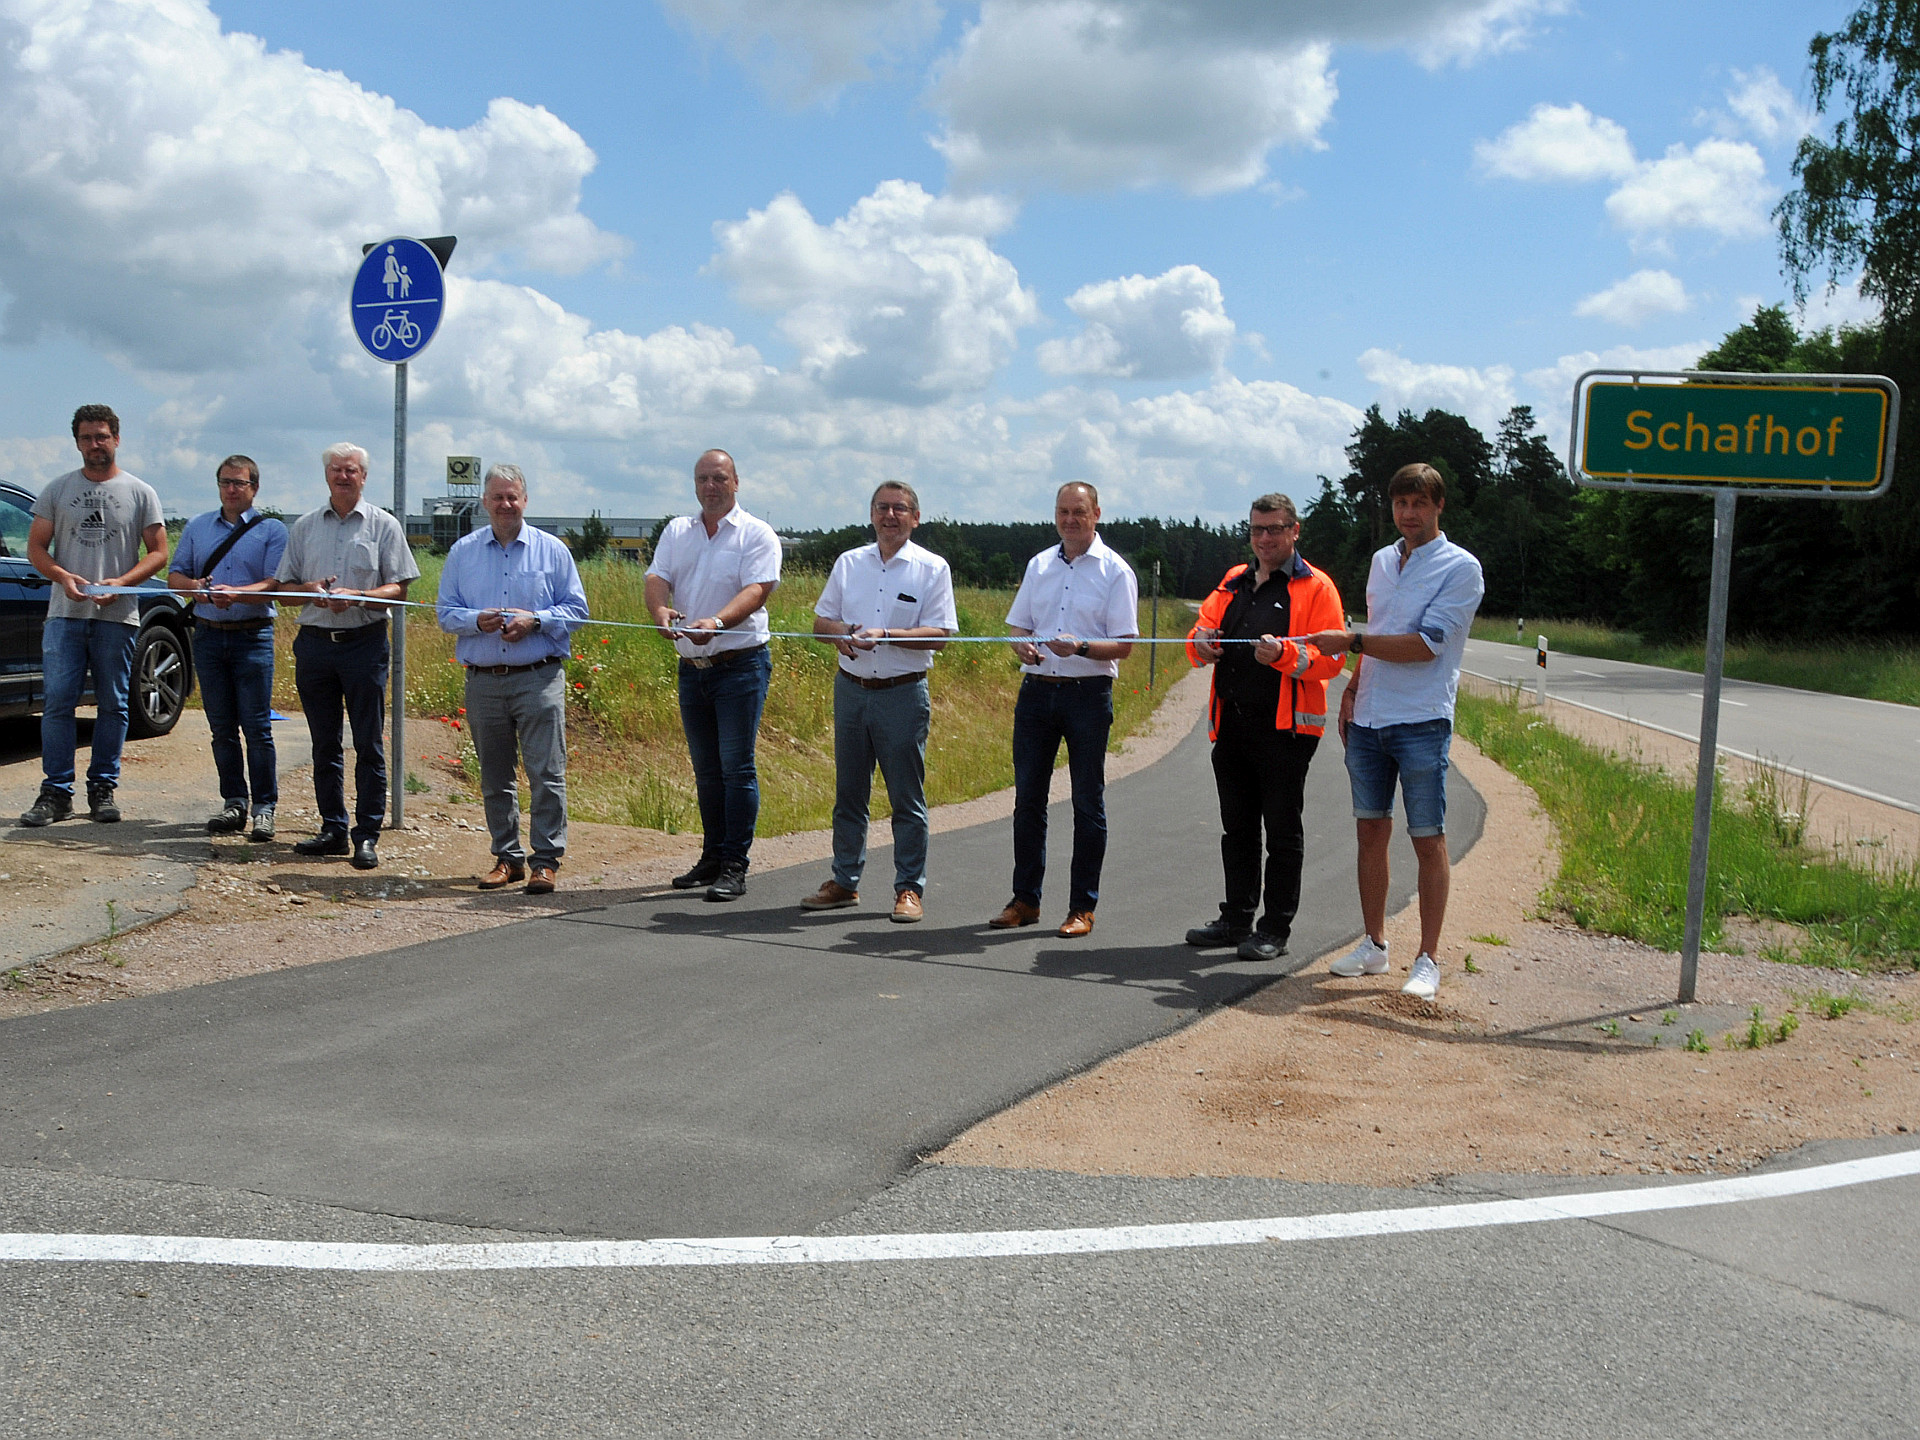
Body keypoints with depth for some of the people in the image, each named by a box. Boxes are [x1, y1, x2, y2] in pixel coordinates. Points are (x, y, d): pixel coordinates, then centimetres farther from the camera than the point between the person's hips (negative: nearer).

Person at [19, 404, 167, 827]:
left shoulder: (139, 492, 6)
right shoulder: (58, 490, 11)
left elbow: (158, 552, 4)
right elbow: (36, 546, 10)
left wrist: (122, 582, -12)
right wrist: (62, 576, -10)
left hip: (117, 617, -1)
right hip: (65, 615, 1)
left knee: (113, 705, 3)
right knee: (57, 702, -4)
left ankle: (103, 789, 12)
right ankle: (56, 792, 1)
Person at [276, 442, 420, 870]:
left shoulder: (383, 525, 3)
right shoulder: (304, 526, 12)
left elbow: (399, 588, -2)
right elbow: (285, 586, 14)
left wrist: (355, 596, -17)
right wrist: (311, 589, -8)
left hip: (365, 642, -3)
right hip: (314, 641, 3)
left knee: (368, 745, -3)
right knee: (324, 743, 8)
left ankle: (367, 835, 1)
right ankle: (333, 830, 16)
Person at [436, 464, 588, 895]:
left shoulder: (552, 550, 6)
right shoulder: (463, 551, 11)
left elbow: (576, 609, 4)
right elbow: (446, 612, 10)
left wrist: (534, 621, -12)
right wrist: (477, 620, -10)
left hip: (539, 678, -3)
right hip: (483, 680, 3)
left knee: (547, 773, -7)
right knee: (495, 778, 9)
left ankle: (547, 859, 0)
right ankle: (507, 857, 19)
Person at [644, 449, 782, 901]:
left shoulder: (757, 535, -2)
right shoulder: (677, 531, 14)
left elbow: (756, 590, -15)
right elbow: (657, 577, 1)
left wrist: (716, 622, -33)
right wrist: (661, 609, -23)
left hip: (741, 664, -5)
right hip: (691, 666, 5)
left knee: (736, 766, -7)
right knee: (706, 768, 12)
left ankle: (734, 867, -3)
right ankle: (711, 858, 21)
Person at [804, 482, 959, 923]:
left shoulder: (932, 569, 0)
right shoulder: (848, 563, 11)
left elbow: (939, 635, -8)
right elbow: (821, 621, 12)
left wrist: (886, 635, -20)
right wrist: (843, 633, -11)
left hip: (903, 693, -4)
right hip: (850, 688, 4)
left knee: (907, 796, 0)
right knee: (848, 792, 10)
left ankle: (910, 888, 7)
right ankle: (845, 882, 19)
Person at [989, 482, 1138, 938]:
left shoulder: (1115, 572, -2)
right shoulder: (1039, 565, 13)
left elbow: (1123, 646, -7)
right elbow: (1017, 625, 16)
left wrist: (1080, 647, -24)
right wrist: (1022, 646, -7)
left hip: (1088, 695, -4)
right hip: (1036, 691, 4)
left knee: (1088, 802, 2)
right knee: (1028, 797, 7)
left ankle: (1083, 907, 9)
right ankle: (1025, 899, 17)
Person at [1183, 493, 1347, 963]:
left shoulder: (1315, 587, -1)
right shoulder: (1233, 582, 17)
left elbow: (1331, 659, -9)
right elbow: (1206, 627, 15)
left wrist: (1285, 653, -26)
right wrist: (1201, 641, -8)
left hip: (1285, 729, -6)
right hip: (1231, 725, 6)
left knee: (1282, 831, 1)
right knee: (1237, 827, 13)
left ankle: (1275, 929, 8)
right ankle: (1236, 919, 23)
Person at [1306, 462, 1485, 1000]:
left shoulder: (1461, 569, -7)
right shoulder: (1382, 561, 15)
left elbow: (1425, 645, -15)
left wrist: (1350, 642, -14)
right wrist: (1352, 690, 16)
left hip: (1422, 723, -6)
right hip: (1368, 719, 6)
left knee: (1428, 840, -2)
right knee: (1371, 831, 10)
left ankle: (1427, 959, 3)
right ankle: (1374, 945, 20)